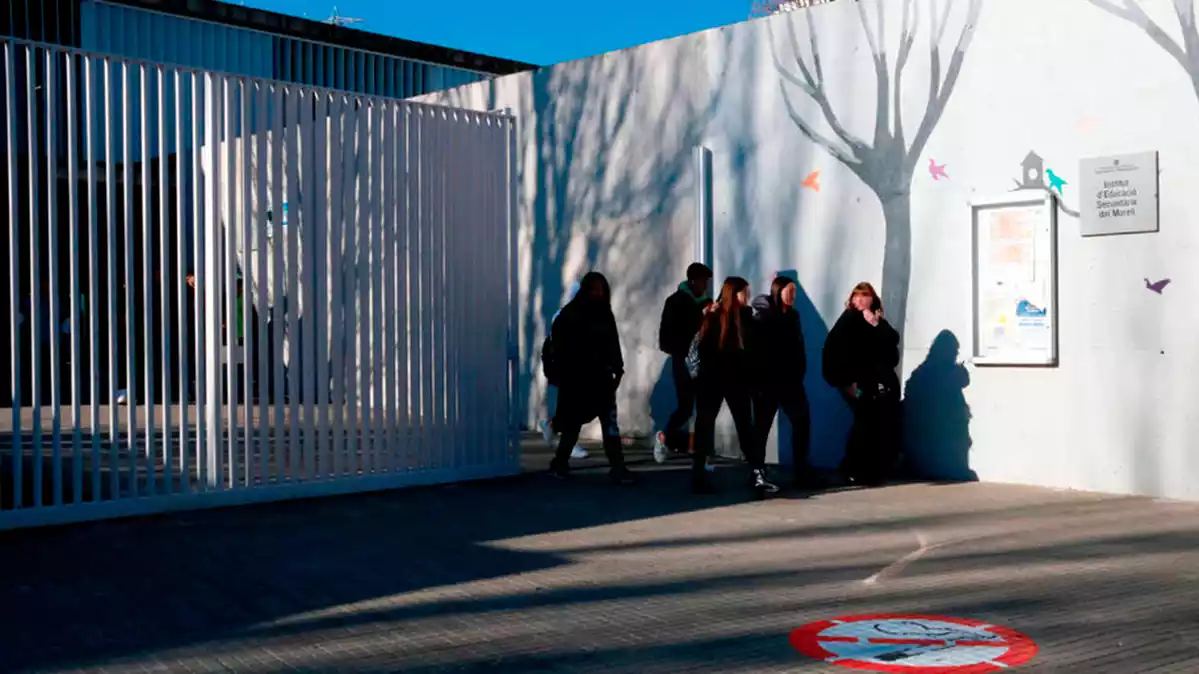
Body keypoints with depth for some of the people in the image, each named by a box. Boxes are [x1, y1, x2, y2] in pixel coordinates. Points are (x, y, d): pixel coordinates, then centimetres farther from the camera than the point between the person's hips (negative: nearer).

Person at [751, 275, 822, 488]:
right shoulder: (761, 315, -8)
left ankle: (801, 471, 7)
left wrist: (800, 373, 4)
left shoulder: (793, 315, 11)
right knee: (762, 426, 3)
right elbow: (755, 349, -12)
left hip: (790, 379, 6)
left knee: (802, 421, 1)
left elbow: (798, 346, 13)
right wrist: (758, 379, -15)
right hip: (768, 380, -6)